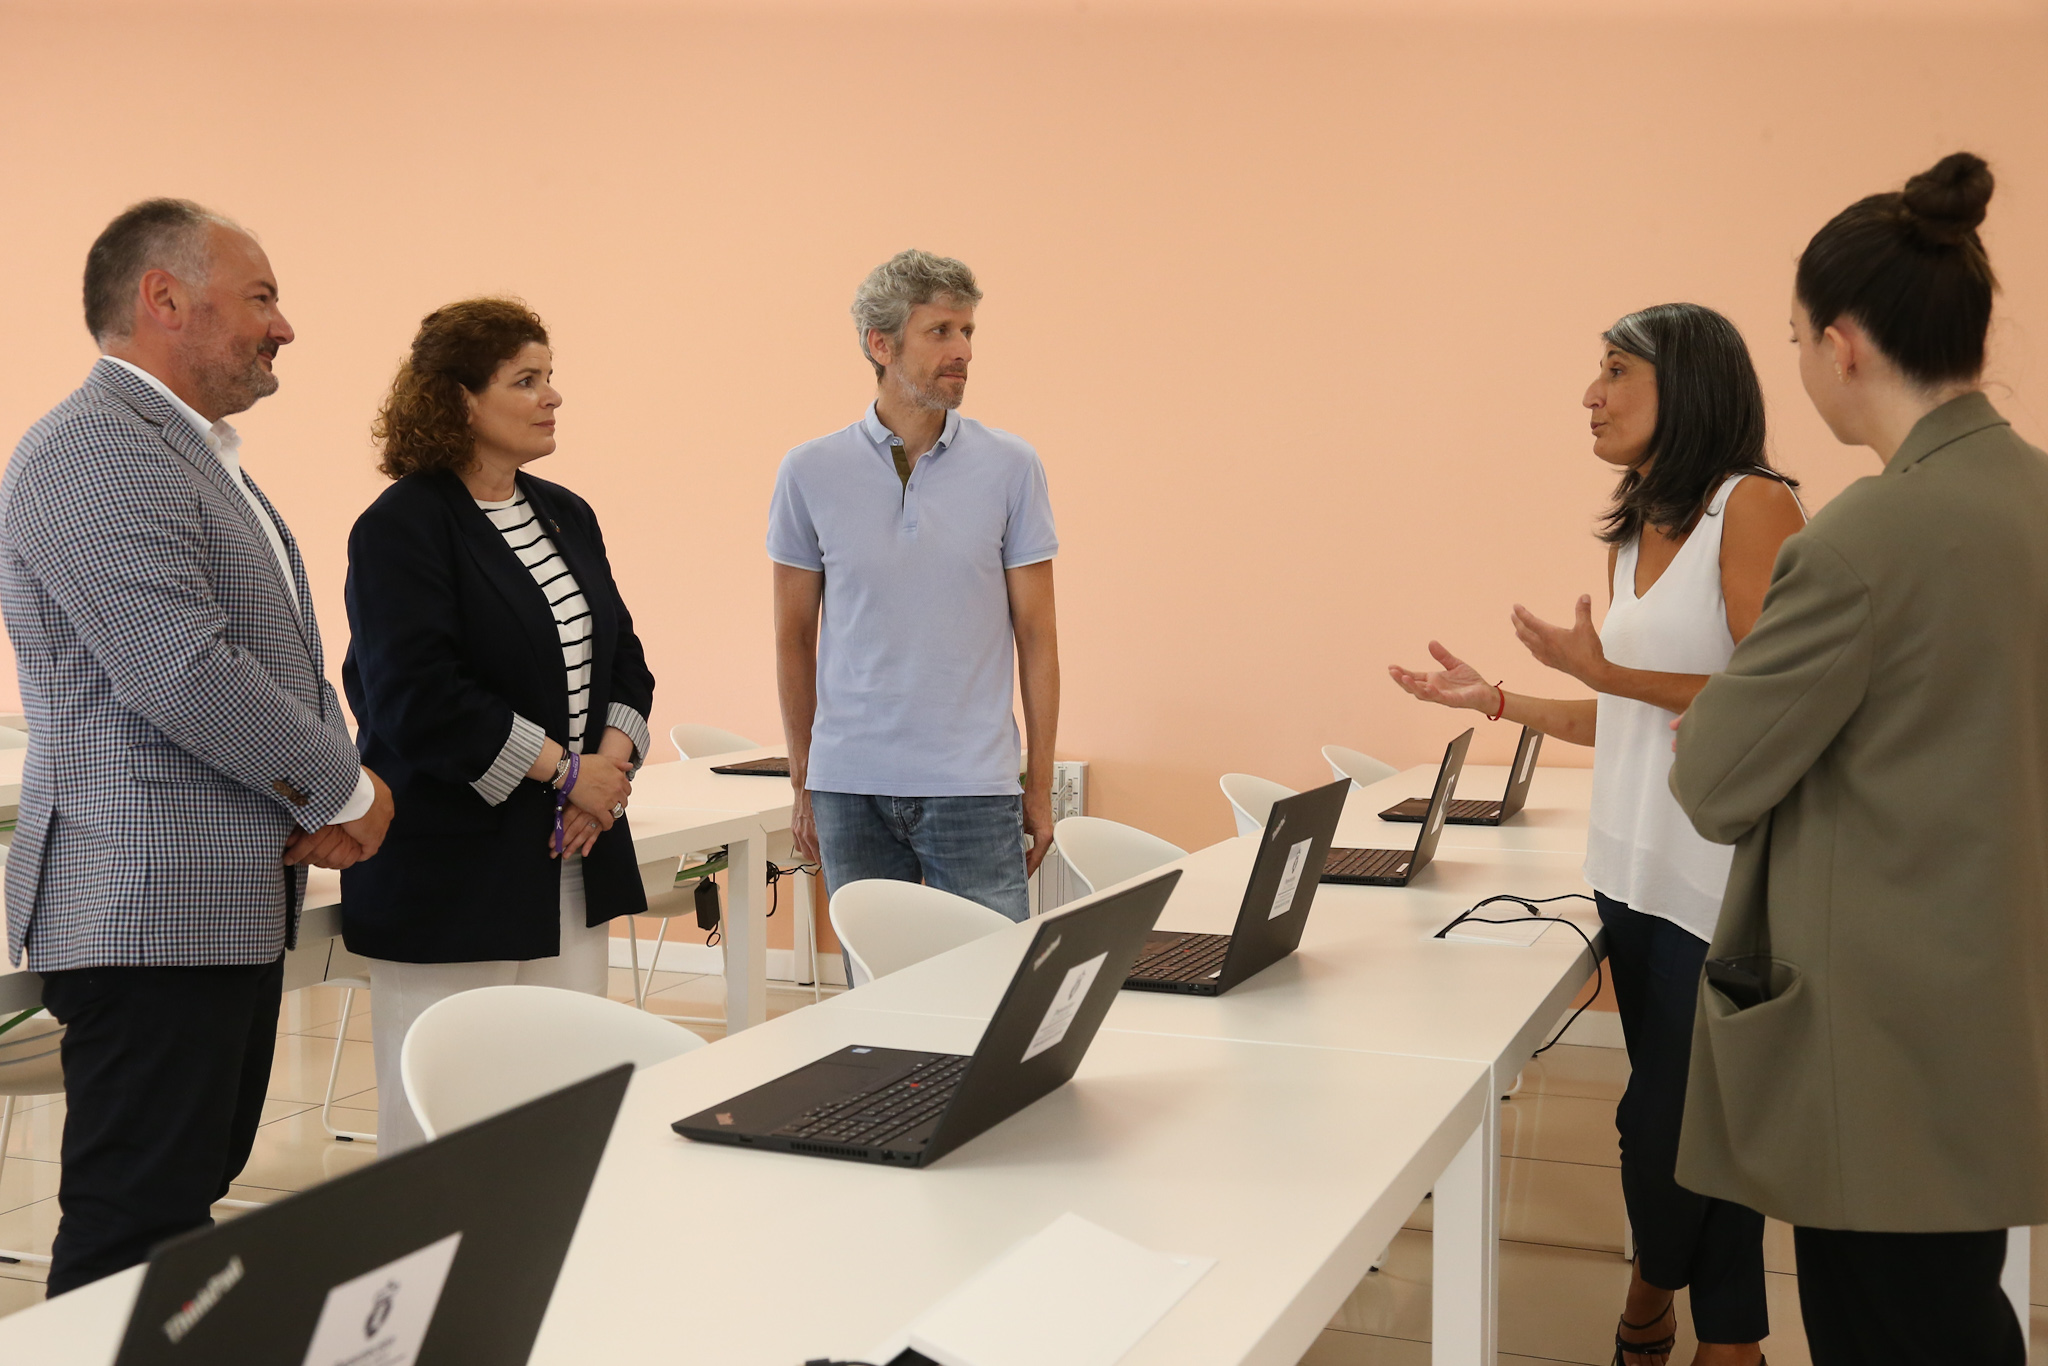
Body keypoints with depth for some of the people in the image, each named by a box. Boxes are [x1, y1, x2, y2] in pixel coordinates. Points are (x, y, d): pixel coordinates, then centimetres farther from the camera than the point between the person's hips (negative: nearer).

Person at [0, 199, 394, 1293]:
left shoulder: (203, 456, 20)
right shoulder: (92, 451, -14)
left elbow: (286, 655, 22)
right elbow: (185, 675, -23)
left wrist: (335, 793, 3)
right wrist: (344, 795, -9)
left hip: (236, 900, 10)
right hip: (150, 905, -10)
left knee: (192, 1201, 15)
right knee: (134, 1240, -4)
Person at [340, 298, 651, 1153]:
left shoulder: (566, 516, 13)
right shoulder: (400, 528, -10)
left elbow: (622, 659, 15)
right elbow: (418, 699, -19)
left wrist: (612, 763, -4)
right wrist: (566, 771, -15)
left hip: (572, 857, 7)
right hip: (450, 873, -7)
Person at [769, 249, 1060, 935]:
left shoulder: (1011, 467, 1)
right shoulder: (810, 472, 2)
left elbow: (1036, 635, 3)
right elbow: (794, 637, 9)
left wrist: (1041, 786, 2)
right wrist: (802, 783, 9)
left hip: (973, 783, -1)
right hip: (849, 784, 1)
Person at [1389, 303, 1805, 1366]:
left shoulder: (1753, 509, -9)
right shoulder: (1634, 537, 15)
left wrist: (1609, 670, -18)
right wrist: (1498, 702, 15)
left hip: (1717, 877, -7)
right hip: (1634, 867, 7)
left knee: (1671, 1114, 0)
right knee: (1677, 1110, 12)